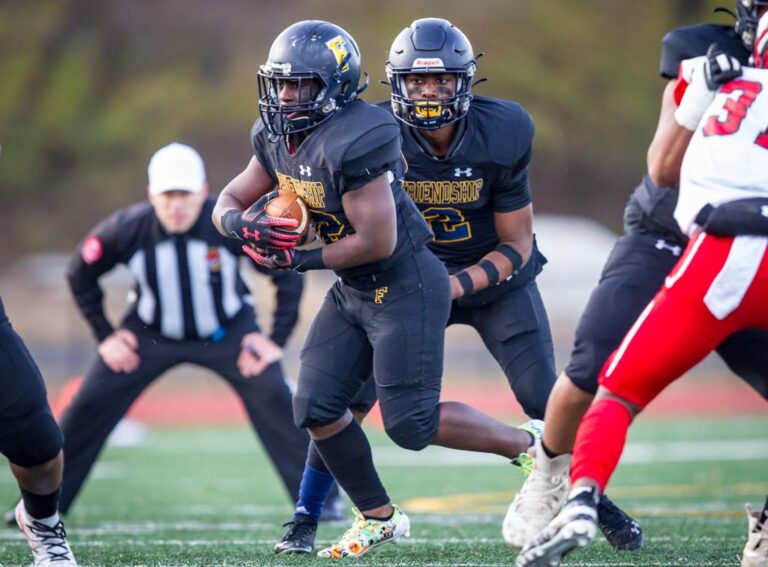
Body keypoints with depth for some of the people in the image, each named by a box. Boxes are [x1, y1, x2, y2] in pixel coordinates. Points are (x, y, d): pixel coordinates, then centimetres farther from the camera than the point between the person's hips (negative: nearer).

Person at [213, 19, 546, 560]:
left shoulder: (352, 142, -27)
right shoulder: (277, 137, 1)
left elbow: (377, 242, -26)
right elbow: (229, 202, 10)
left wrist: (301, 260, -17)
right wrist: (242, 223, -14)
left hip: (404, 287, -9)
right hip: (352, 291, 9)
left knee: (411, 424, -9)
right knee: (316, 408, 3)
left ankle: (528, 447, 10)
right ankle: (378, 517, 19)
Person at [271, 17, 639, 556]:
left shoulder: (503, 134, -22)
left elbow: (517, 245, -15)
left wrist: (459, 284, -29)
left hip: (495, 276, 0)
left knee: (547, 402, -8)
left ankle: (597, 499, 16)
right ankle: (305, 521, 2)